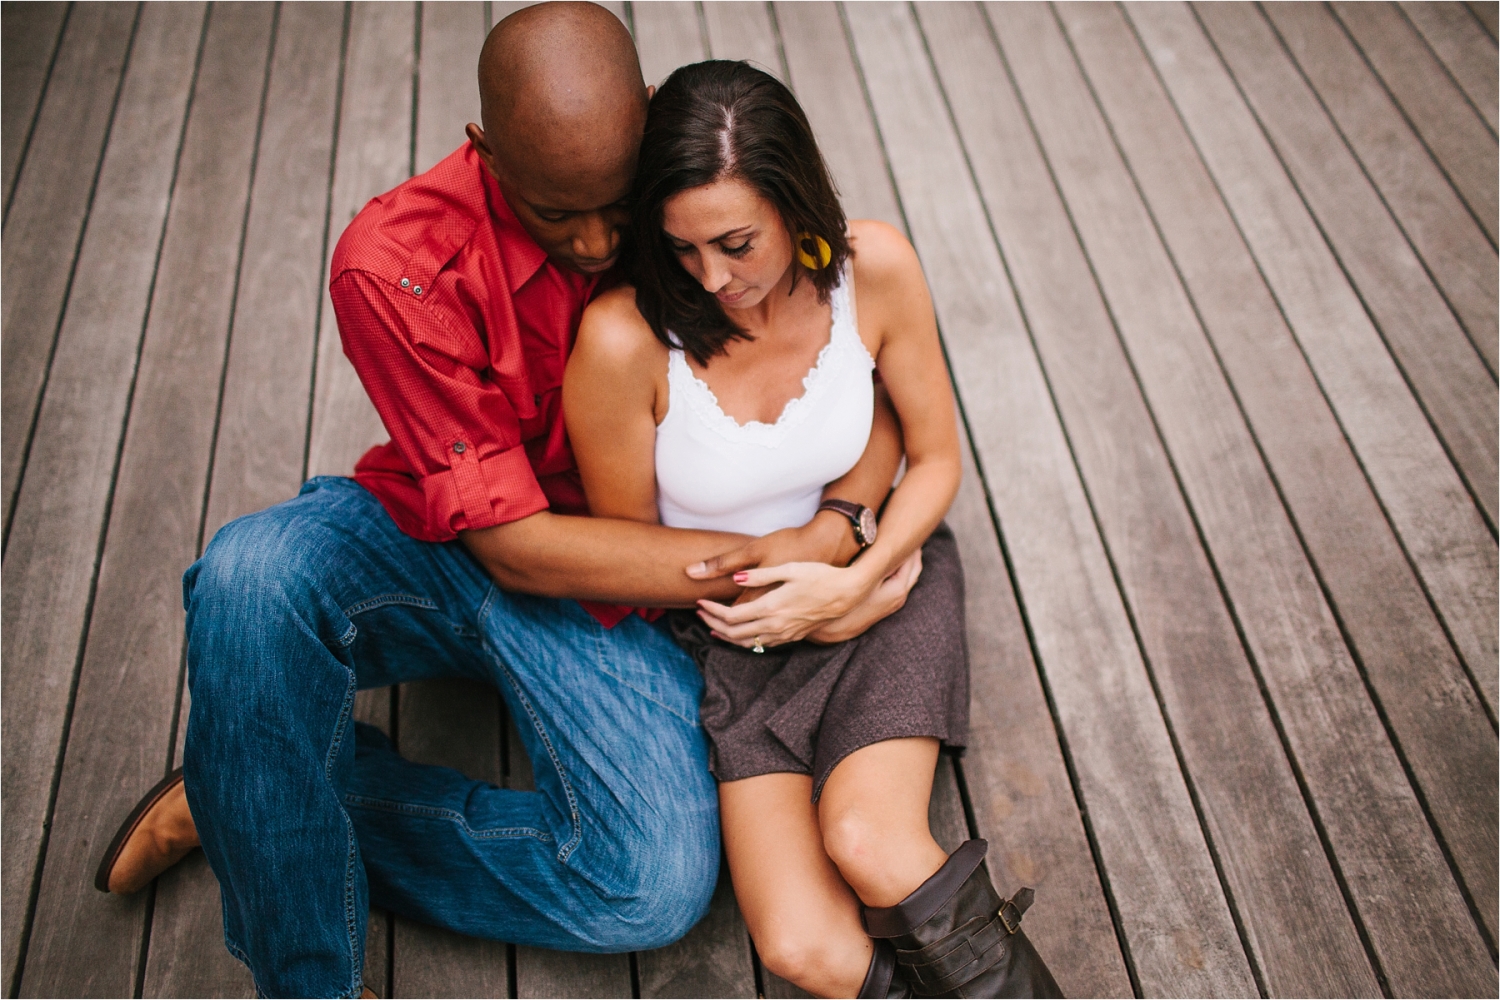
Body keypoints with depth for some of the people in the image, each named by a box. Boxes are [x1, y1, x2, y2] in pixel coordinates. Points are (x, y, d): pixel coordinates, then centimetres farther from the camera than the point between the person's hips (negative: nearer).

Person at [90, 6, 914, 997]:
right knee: (256, 571, -36)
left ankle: (257, 807, -5)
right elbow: (514, 544, -21)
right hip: (438, 544, -1)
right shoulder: (396, 264, -20)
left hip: (609, 591, 2)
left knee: (662, 888, -22)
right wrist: (762, 563, -24)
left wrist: (840, 537, -25)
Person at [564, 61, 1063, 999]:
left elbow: (936, 458, -1)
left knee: (868, 843, -25)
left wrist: (852, 578, -16)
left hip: (880, 571, 1)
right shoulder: (625, 339, -24)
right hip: (729, 621, -1)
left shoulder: (876, 269, -16)